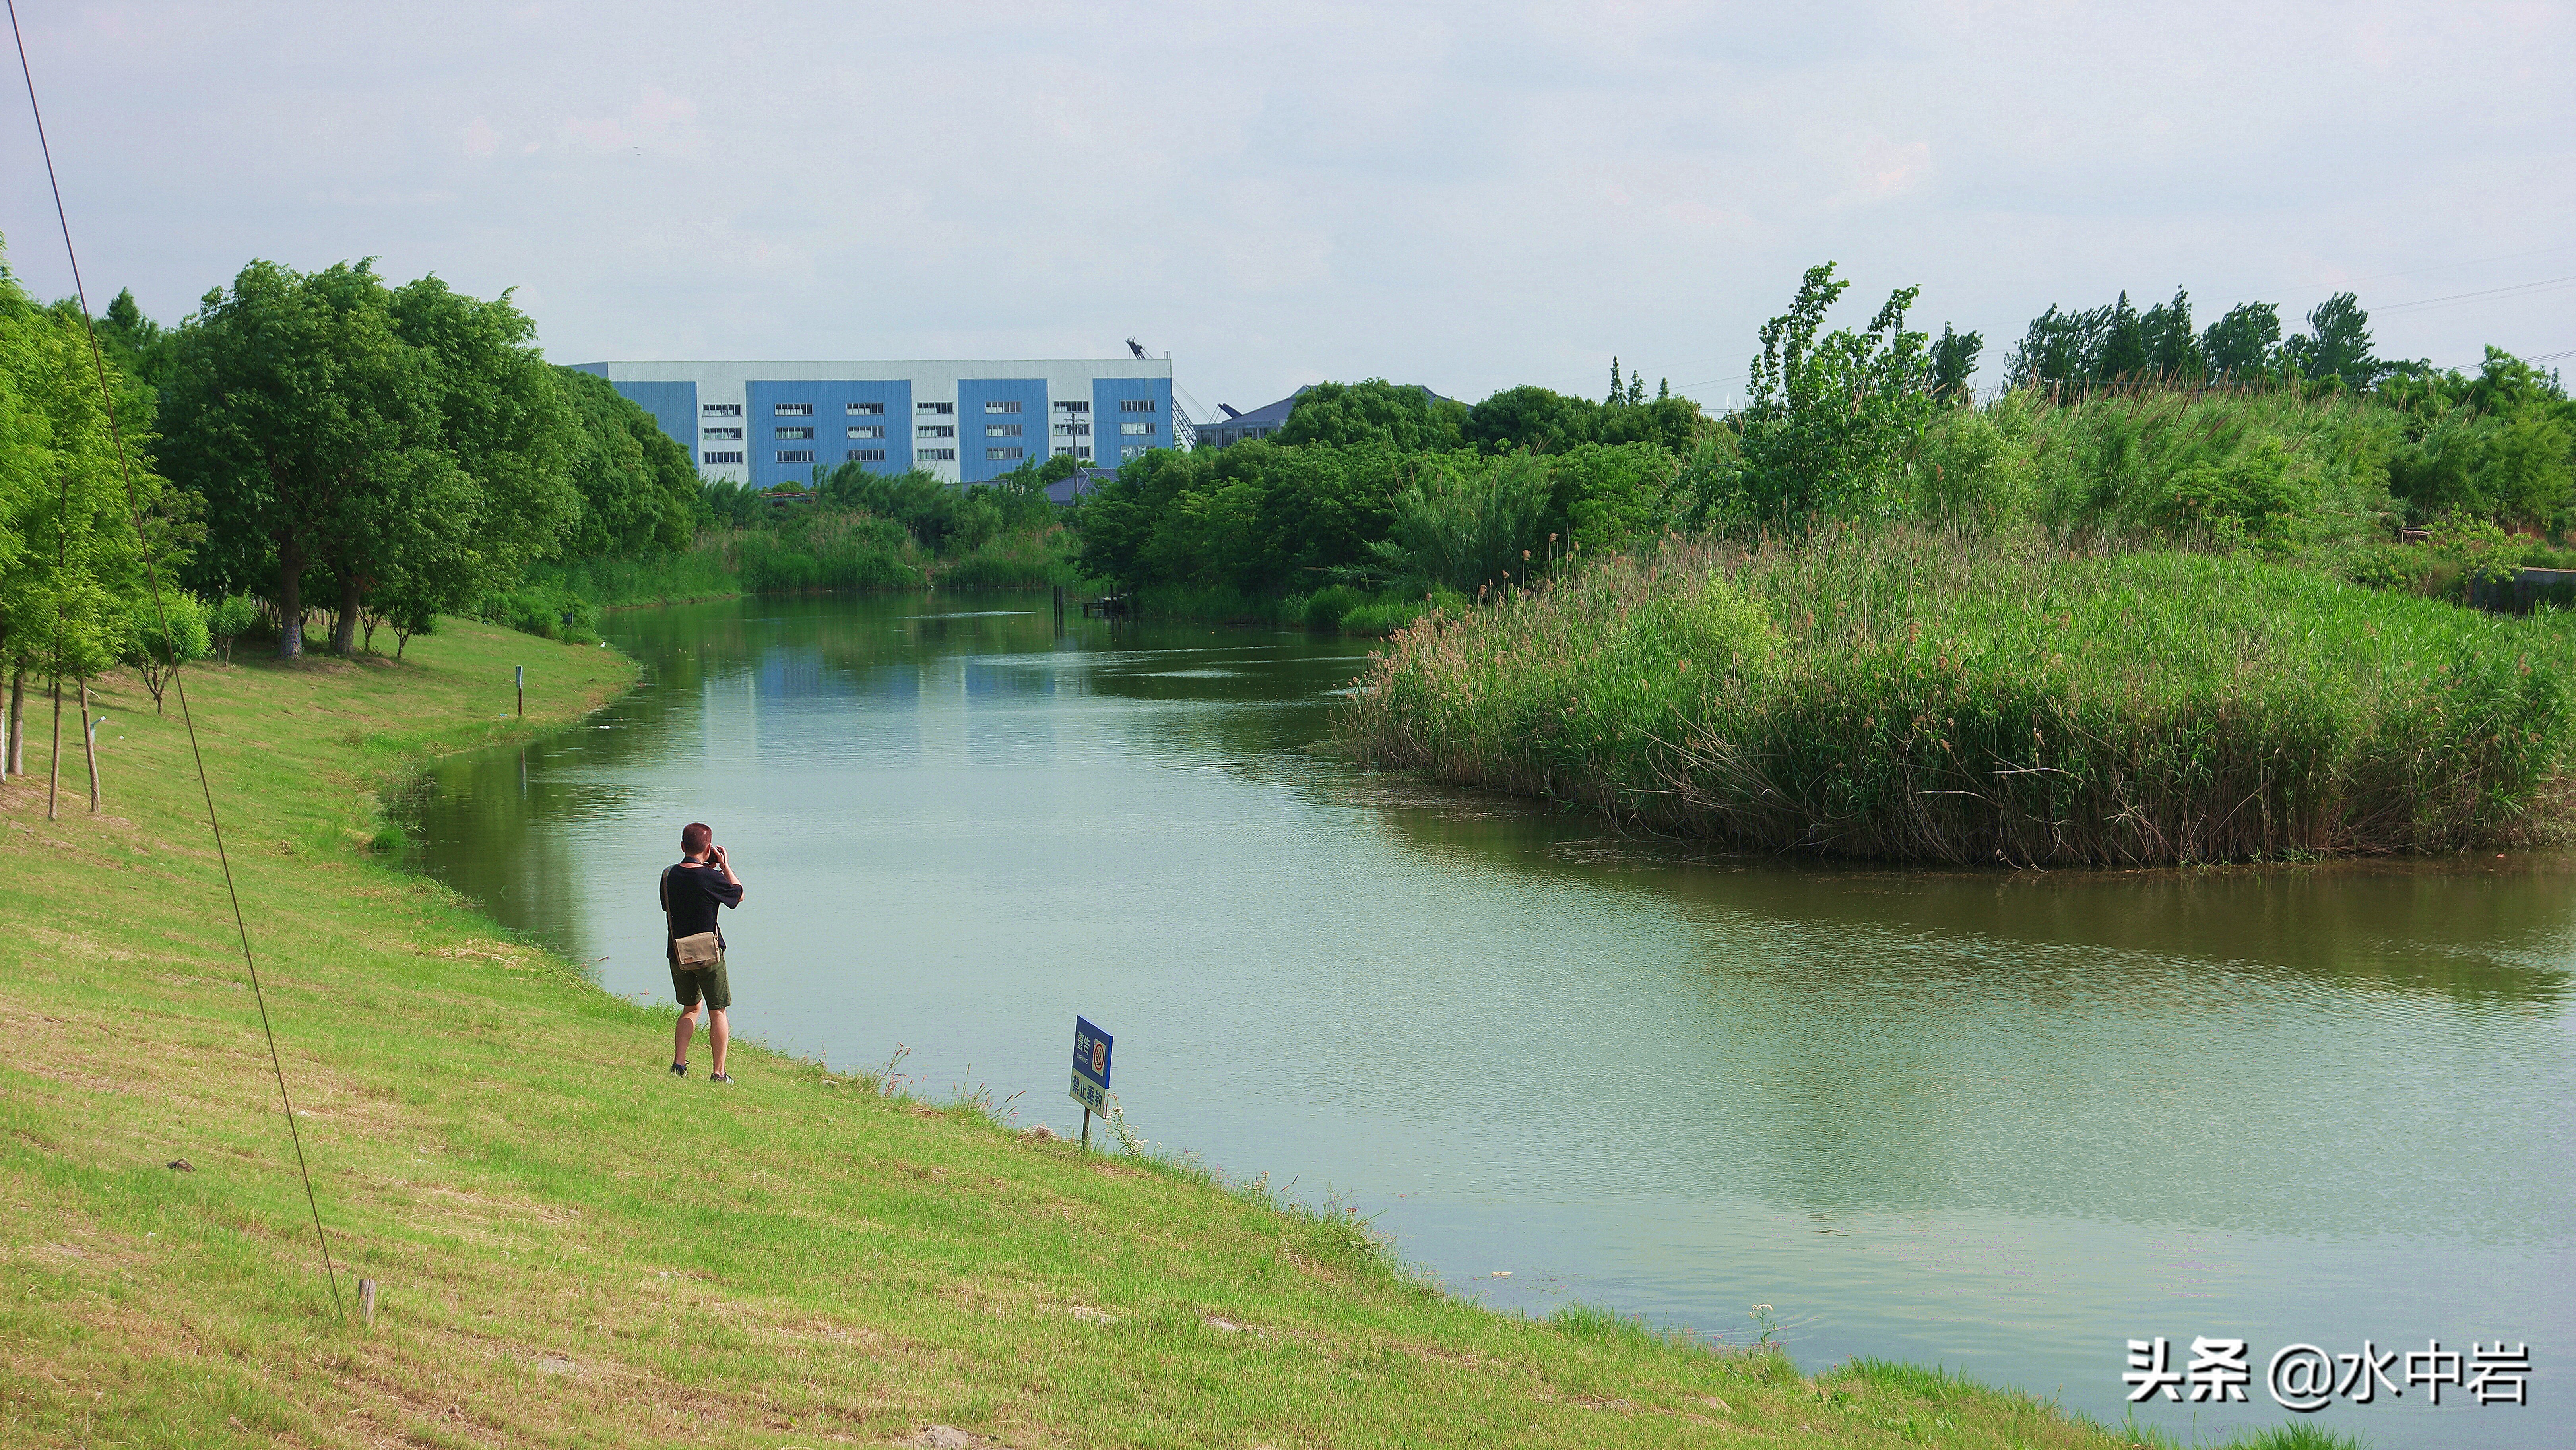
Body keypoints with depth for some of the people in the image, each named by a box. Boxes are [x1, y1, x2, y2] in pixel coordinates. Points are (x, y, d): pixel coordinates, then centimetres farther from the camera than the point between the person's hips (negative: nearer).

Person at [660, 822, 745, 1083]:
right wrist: (725, 865, 8)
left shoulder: (669, 876, -1)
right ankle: (719, 1074, 6)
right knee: (717, 1012, 6)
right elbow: (739, 894, -1)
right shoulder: (710, 878, -17)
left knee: (691, 1008, 21)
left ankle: (679, 1065, 14)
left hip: (678, 953, 5)